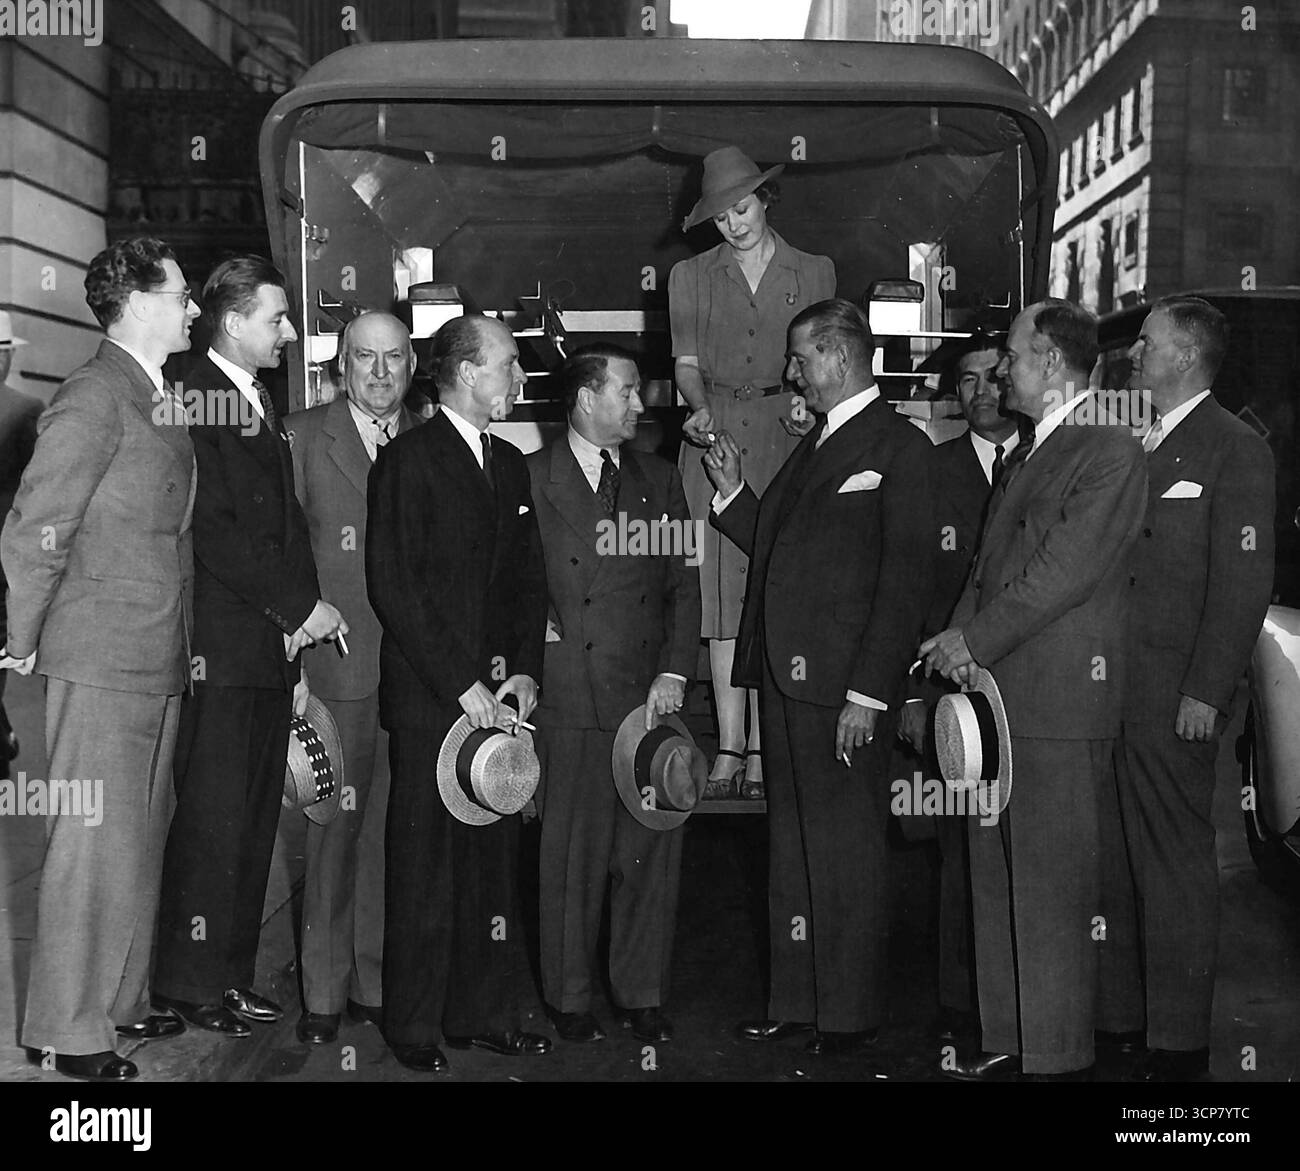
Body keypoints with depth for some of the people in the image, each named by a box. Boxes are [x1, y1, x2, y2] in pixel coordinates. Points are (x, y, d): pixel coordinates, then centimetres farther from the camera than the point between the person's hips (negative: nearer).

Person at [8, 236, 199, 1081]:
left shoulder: (163, 400, 12)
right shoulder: (94, 399, -14)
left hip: (160, 661, 9)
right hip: (104, 661, -8)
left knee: (143, 836, 16)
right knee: (96, 843, -1)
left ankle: (121, 1002, 30)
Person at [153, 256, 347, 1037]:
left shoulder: (267, 411, 19)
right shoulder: (194, 401, -7)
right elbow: (214, 532, -15)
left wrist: (296, 652, 11)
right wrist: (302, 607, -12)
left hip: (274, 647, 8)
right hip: (220, 651, -8)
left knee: (255, 824, 10)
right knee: (212, 821, -3)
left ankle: (231, 976, 19)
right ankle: (189, 983, 9)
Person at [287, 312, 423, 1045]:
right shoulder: (302, 437, 5)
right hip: (337, 664, -2)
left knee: (394, 829, 7)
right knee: (334, 827, 2)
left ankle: (378, 983, 19)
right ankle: (325, 991, 14)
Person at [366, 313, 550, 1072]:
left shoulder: (511, 464, 16)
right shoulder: (409, 460, -5)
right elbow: (393, 585, -12)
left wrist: (526, 671, 2)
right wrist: (460, 683, -14)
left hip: (498, 695, 6)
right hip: (427, 697, -6)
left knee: (496, 859, 8)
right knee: (426, 863, 1)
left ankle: (485, 1013, 20)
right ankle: (414, 1025, 13)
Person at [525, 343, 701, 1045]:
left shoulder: (659, 479, 15)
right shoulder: (530, 480, 3)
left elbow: (684, 585, 11)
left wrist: (674, 674, 1)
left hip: (650, 697, 3)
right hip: (570, 700, -3)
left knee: (652, 854, 6)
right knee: (572, 857, 3)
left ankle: (643, 995, 20)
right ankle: (569, 999, 18)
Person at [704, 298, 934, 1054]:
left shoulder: (900, 446, -7)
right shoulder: (814, 445, 20)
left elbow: (907, 580, -14)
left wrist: (867, 693, -19)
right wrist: (732, 491, 9)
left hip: (845, 682, -8)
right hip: (783, 675, 8)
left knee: (849, 851, 2)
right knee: (794, 847, 14)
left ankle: (851, 1013, 14)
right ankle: (796, 1000, 24)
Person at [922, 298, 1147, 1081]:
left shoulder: (1111, 453, -8)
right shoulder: (1028, 454, 20)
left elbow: (1063, 572, -16)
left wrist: (973, 639, -12)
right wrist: (961, 641, -1)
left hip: (1059, 701, -9)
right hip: (997, 694, 9)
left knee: (1051, 891, -3)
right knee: (996, 881, 13)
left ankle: (1060, 1055, 8)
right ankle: (1008, 1040, 24)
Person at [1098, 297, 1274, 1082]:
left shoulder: (1236, 450, -6)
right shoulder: (1139, 448, 17)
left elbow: (1245, 583, -11)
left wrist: (1206, 693, -16)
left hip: (1176, 701, -7)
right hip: (1115, 692, 7)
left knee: (1176, 865, 1)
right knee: (1122, 861, 12)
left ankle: (1179, 1041, 11)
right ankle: (1122, 1014, 24)